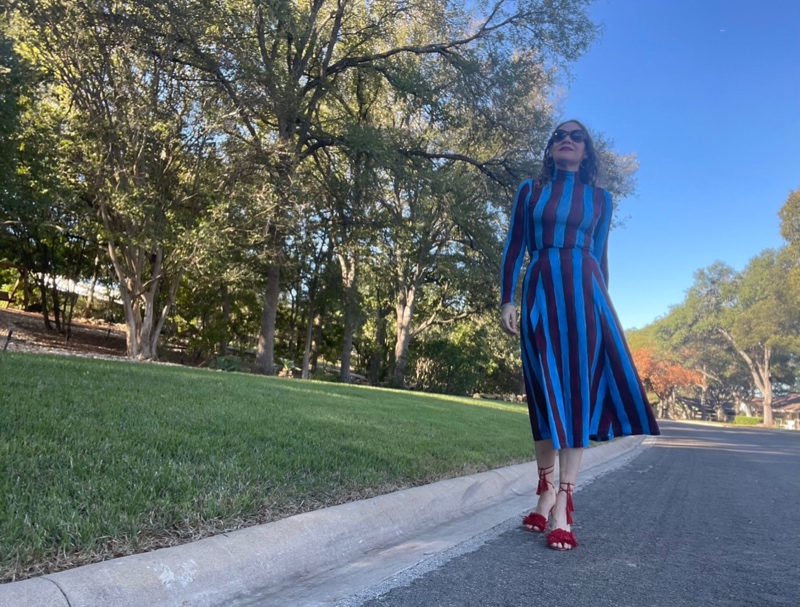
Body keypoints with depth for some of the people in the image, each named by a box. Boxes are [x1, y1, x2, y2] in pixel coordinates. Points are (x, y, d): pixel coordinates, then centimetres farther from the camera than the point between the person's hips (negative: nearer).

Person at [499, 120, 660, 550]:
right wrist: (506, 300, -3)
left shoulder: (600, 199, 15)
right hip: (540, 290, 0)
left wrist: (600, 303, 15)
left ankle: (563, 504, -5)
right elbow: (514, 248, 6)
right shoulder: (529, 191, 12)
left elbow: (599, 256, 17)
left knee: (579, 388, -7)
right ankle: (546, 493, 9)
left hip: (584, 292, 1)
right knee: (545, 390, 0)